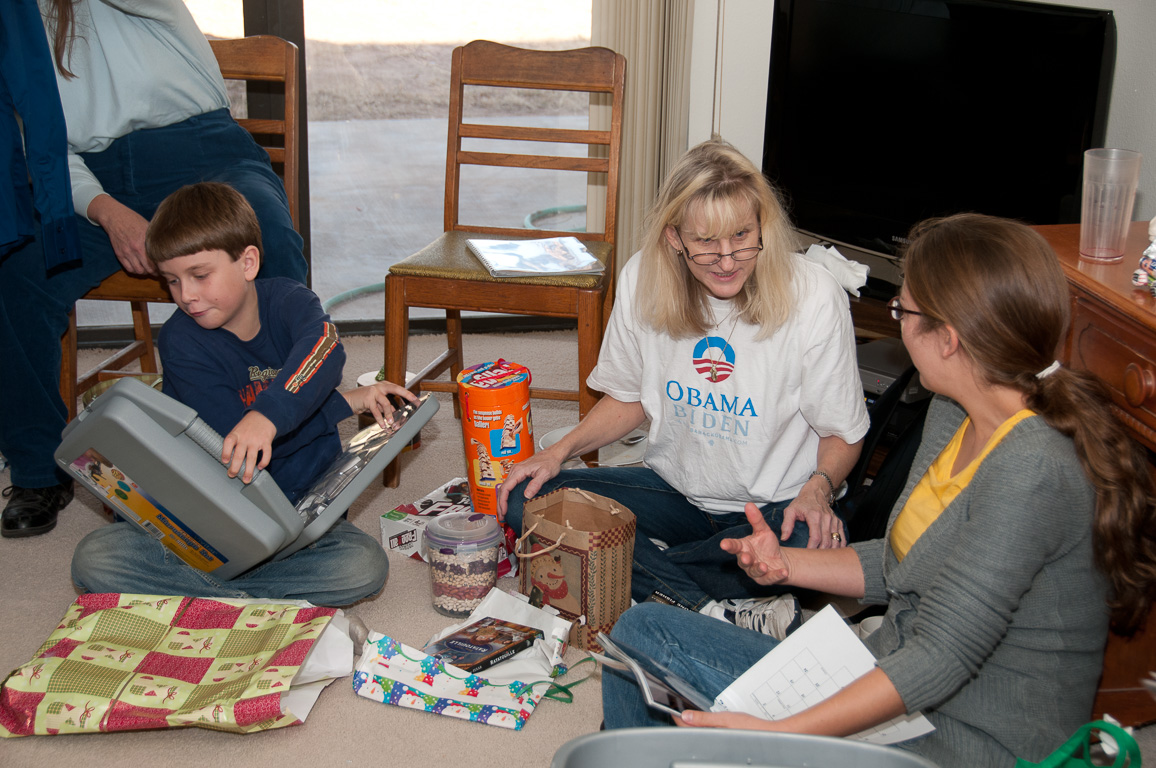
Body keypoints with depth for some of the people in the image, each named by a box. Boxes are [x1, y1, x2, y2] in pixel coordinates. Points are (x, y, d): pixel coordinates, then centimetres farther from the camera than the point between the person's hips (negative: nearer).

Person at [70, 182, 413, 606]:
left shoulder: (285, 298, -7)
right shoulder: (180, 339, -9)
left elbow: (323, 347, -33)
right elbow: (231, 433, -19)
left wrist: (268, 415, -52)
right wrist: (345, 402, -20)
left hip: (300, 503, 0)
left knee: (365, 567, -28)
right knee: (93, 559, -20)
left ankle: (202, 587, -17)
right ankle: (256, 600, -23)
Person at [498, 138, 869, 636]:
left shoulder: (815, 299, -18)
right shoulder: (642, 281, -8)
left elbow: (842, 434, -6)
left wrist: (817, 489, -27)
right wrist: (560, 450, -6)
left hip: (771, 506, -3)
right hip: (674, 489, 4)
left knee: (811, 543, -39)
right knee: (525, 499, -18)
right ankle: (719, 609, -25)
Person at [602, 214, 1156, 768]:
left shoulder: (1031, 471, -26)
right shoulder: (954, 415, 5)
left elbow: (942, 658, -28)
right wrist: (787, 565, 1)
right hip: (891, 682, 9)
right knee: (643, 629, 2)